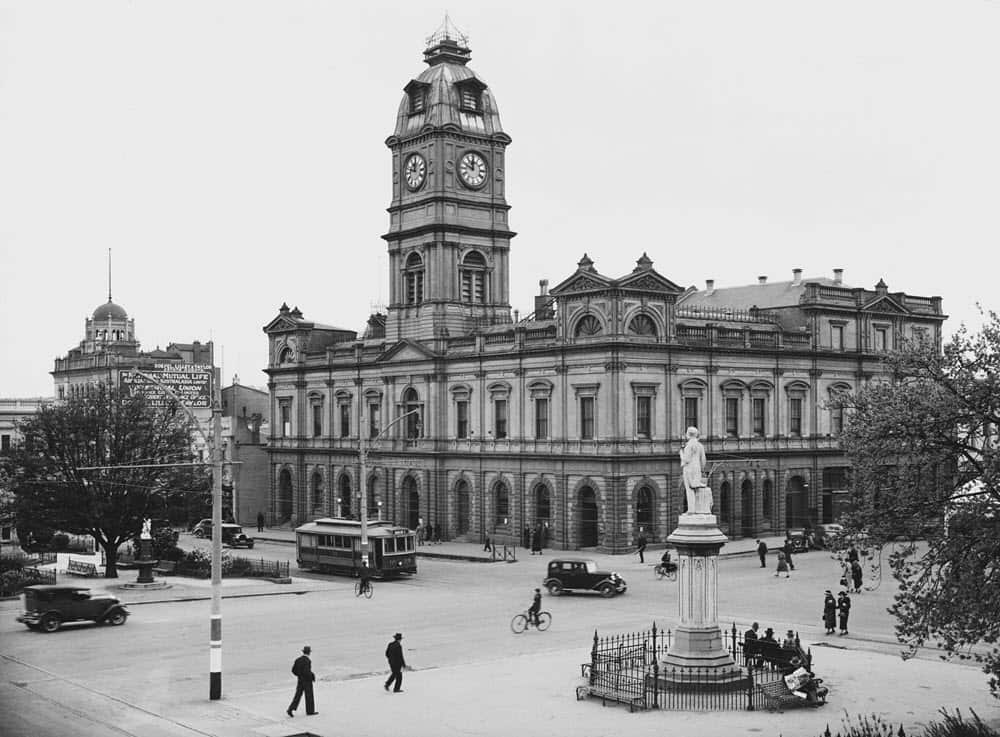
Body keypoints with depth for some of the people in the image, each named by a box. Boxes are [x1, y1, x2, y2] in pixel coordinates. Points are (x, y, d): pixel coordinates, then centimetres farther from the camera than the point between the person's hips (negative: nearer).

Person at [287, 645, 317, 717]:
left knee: (298, 696, 8)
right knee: (309, 696, 7)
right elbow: (306, 671, -28)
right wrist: (312, 676, -12)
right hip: (307, 681, -6)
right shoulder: (307, 661, -19)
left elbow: (293, 670, 6)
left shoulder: (298, 659, 4)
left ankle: (290, 709, -4)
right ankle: (310, 711, 18)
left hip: (299, 680, 6)